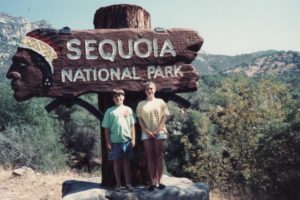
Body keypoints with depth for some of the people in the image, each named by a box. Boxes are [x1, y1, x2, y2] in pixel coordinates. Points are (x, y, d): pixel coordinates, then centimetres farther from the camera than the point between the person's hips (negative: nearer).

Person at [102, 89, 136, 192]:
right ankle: (118, 184, 16)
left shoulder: (128, 109, 6)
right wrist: (108, 142, -4)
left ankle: (128, 183, 13)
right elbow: (106, 128, 1)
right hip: (115, 141, -1)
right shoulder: (109, 111, 2)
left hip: (127, 140, 1)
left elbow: (132, 126, 6)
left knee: (126, 161, 7)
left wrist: (133, 139, 1)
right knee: (117, 162, 7)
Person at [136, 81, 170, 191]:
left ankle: (158, 181, 4)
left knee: (159, 156, 1)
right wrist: (147, 131, -8)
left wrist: (157, 131, -10)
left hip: (159, 132, -1)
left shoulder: (160, 102, 6)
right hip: (146, 133, 1)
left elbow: (164, 117, 1)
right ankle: (152, 182, 2)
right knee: (150, 157, 1)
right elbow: (140, 120, 4)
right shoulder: (141, 104, 8)